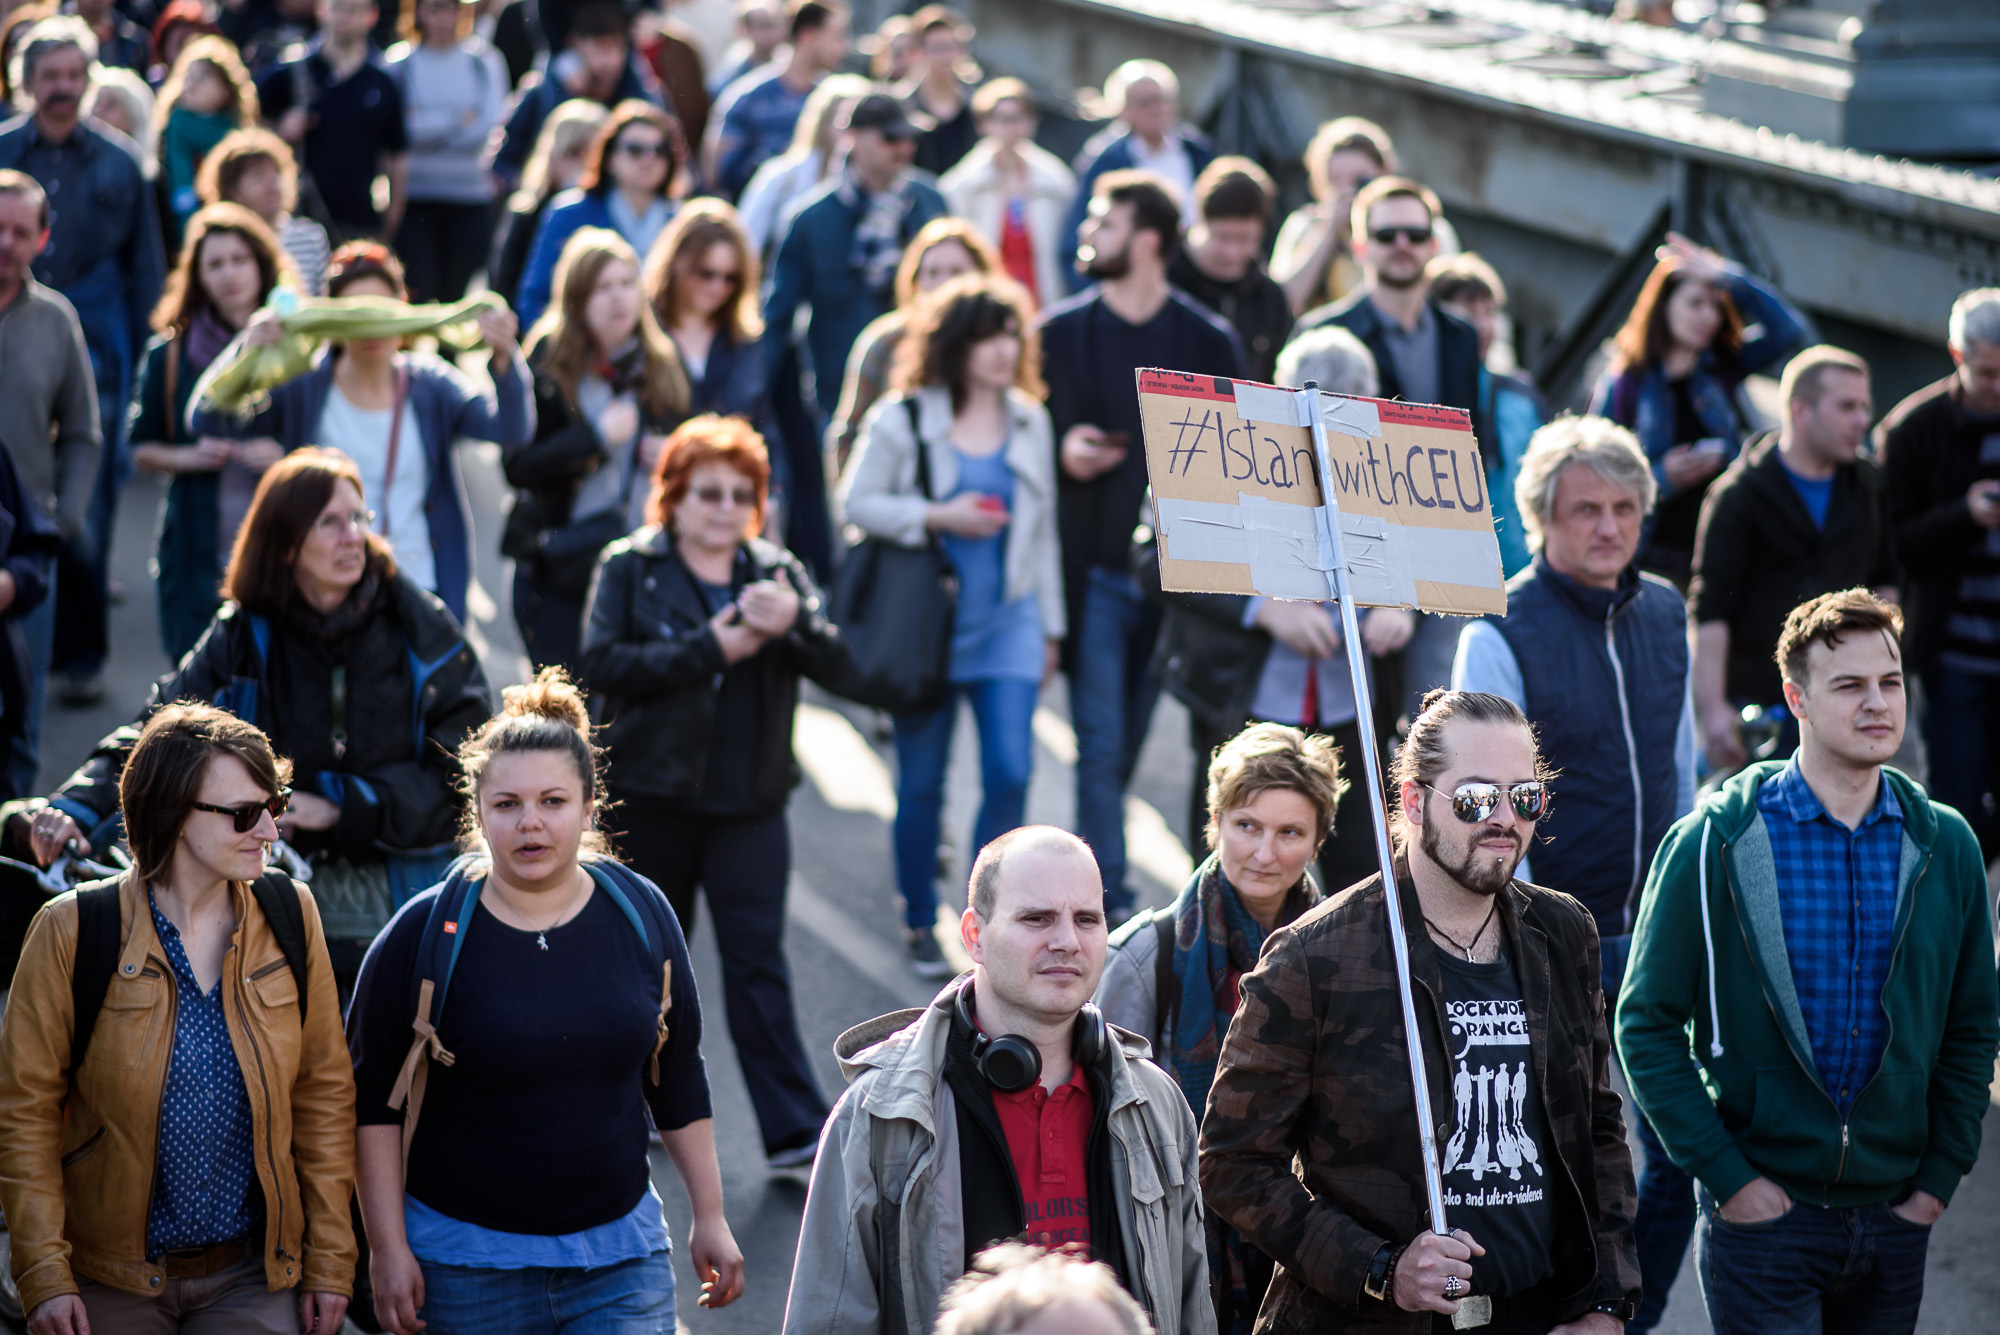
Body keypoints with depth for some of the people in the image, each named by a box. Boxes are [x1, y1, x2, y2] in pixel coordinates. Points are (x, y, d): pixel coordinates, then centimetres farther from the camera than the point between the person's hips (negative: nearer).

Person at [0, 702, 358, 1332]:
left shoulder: (290, 915, -1)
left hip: (254, 1279, 2)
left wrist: (330, 1260, 2)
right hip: (114, 1282, -2)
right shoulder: (72, 932, -9)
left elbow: (323, 1093, 4)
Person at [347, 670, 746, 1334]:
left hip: (621, 1254, 2)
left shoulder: (641, 914, 2)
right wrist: (387, 1247, -8)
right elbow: (374, 1097, -4)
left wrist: (709, 1216, 12)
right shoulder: (425, 935, -8)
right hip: (464, 1268, -2)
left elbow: (678, 1076, 11)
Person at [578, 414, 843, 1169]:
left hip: (748, 799, 1)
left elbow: (837, 663, -4)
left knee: (758, 959, -5)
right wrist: (712, 649, -19)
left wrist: (794, 622, -25)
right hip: (650, 795, -1)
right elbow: (602, 662, -15)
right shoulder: (630, 568, -1)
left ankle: (795, 1130, -9)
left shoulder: (776, 572, 7)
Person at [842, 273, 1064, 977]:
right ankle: (920, 924, 22)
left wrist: (1050, 627, 15)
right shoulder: (903, 421, -4)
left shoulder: (1030, 423, 8)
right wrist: (938, 517, -17)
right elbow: (857, 503, -7)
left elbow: (1042, 529, 14)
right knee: (921, 783, 6)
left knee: (1010, 772, -10)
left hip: (1008, 625, 3)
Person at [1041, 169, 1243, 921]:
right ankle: (1110, 902, -2)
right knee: (1101, 746, -6)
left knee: (1126, 744, 10)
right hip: (1093, 568, -1)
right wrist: (1062, 452, -13)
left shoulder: (1209, 342, 2)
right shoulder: (1060, 332, 3)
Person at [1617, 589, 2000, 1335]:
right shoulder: (1715, 842, -7)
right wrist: (1726, 1176, -10)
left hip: (1895, 1216, 4)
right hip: (1762, 1214, -4)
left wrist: (1940, 1177, 3)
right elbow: (1646, 1024, -5)